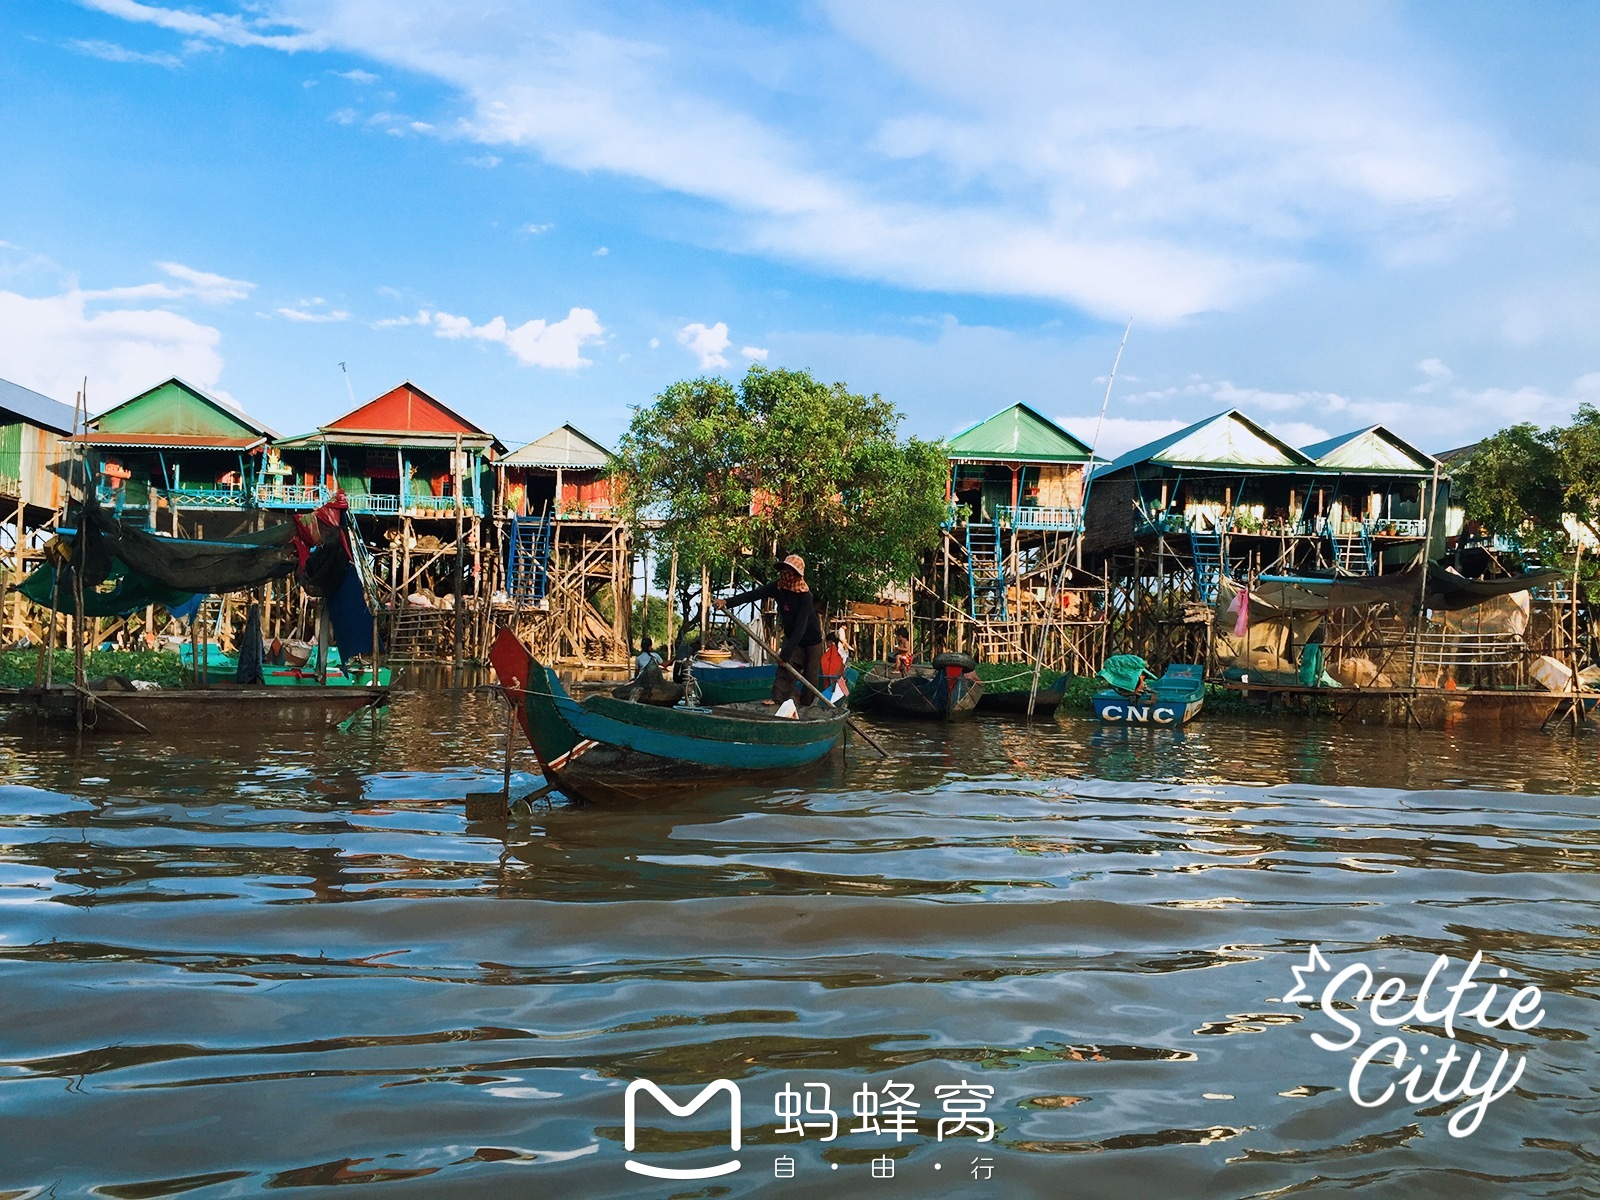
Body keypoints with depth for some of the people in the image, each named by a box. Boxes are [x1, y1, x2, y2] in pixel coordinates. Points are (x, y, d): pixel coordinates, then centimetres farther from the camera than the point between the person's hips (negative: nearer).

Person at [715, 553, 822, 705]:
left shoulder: (805, 595, -28)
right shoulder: (777, 587, -12)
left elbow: (801, 625, -33)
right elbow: (753, 594, -21)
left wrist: (787, 650, -38)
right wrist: (727, 602, -33)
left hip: (811, 637, -4)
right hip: (791, 635, 4)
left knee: (811, 674, 2)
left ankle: (807, 704, 14)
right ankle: (777, 698, -19)